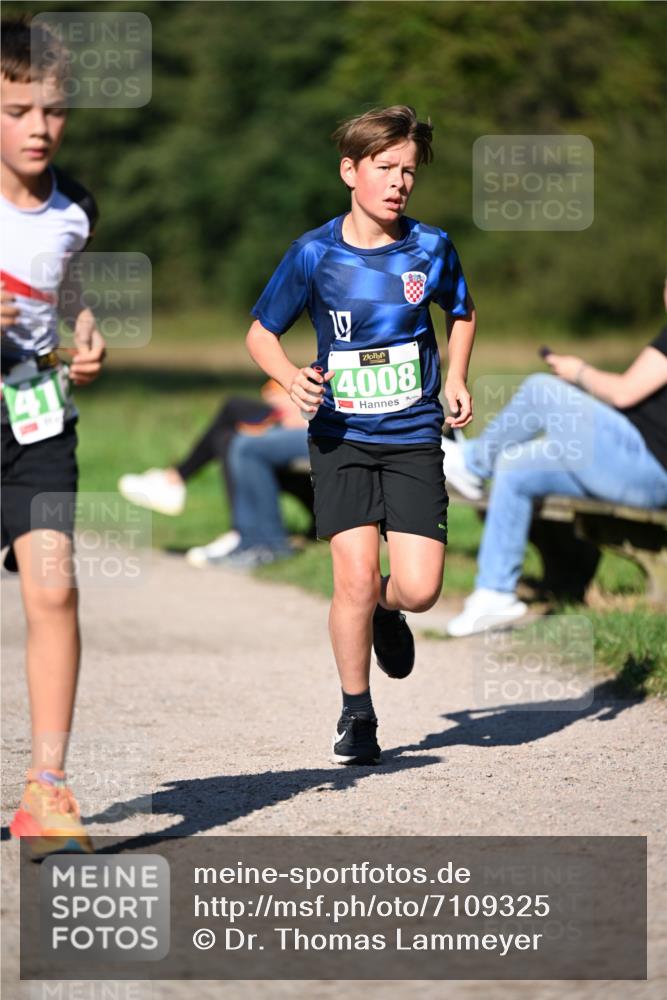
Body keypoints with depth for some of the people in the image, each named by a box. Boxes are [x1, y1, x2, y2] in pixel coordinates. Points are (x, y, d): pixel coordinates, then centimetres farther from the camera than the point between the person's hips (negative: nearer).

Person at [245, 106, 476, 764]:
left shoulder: (431, 249, -1)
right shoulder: (315, 253, -5)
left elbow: (461, 312, 20)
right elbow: (260, 333, 6)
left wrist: (456, 379, 6)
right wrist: (291, 378, -13)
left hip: (414, 438, 1)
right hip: (340, 436, -1)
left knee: (419, 588, -10)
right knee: (355, 580, -12)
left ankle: (387, 612, 29)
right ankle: (356, 715, 9)